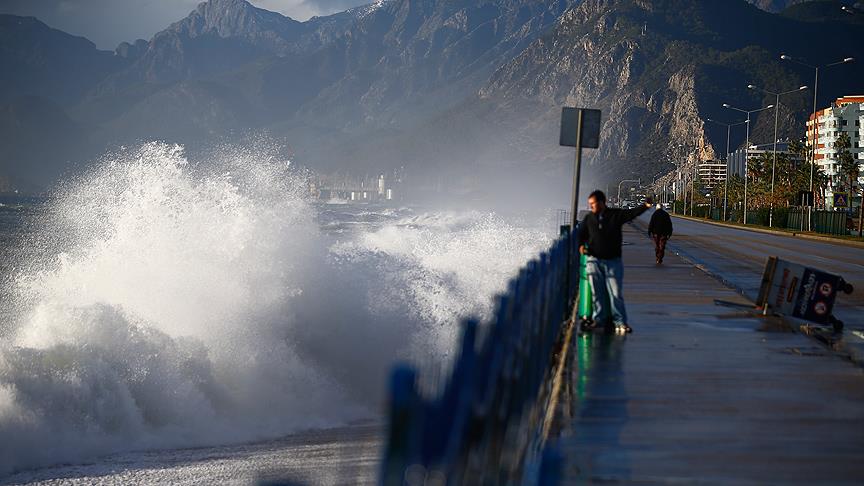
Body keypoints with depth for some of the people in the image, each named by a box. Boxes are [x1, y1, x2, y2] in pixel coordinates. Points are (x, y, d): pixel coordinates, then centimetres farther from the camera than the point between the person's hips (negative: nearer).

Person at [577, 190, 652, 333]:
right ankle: (598, 319, 14)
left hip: (613, 260, -2)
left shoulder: (616, 214, 1)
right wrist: (581, 245, -6)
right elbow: (581, 234, 15)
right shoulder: (588, 218, 9)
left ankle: (620, 321, 2)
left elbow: (632, 213, -10)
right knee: (596, 292, 5)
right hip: (593, 260, 2)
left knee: (616, 292, -3)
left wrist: (645, 206, -28)